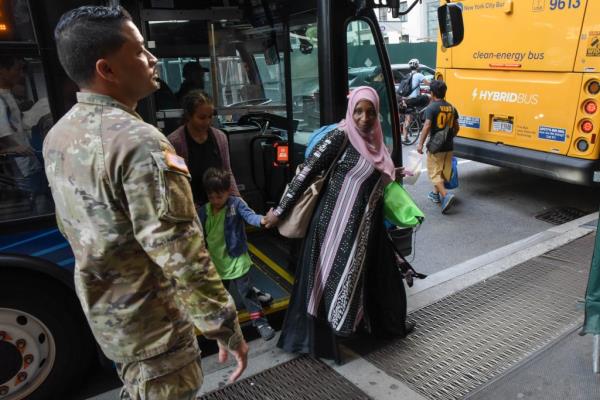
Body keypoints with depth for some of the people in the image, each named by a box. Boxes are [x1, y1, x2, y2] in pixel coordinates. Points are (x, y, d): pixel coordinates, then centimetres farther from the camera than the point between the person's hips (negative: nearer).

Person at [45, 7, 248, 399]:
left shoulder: (59, 135, 1)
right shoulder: (138, 142, -29)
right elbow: (181, 254, -29)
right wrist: (226, 327, -19)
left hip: (103, 311, 8)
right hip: (152, 323, -8)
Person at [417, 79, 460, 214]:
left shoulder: (431, 108, -13)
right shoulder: (451, 107, 8)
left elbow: (427, 126, -21)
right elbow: (456, 127, 14)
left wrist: (420, 143, -18)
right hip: (448, 146, 7)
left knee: (434, 173, -2)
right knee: (443, 171, 18)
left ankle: (446, 195, -19)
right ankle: (436, 193, 32)